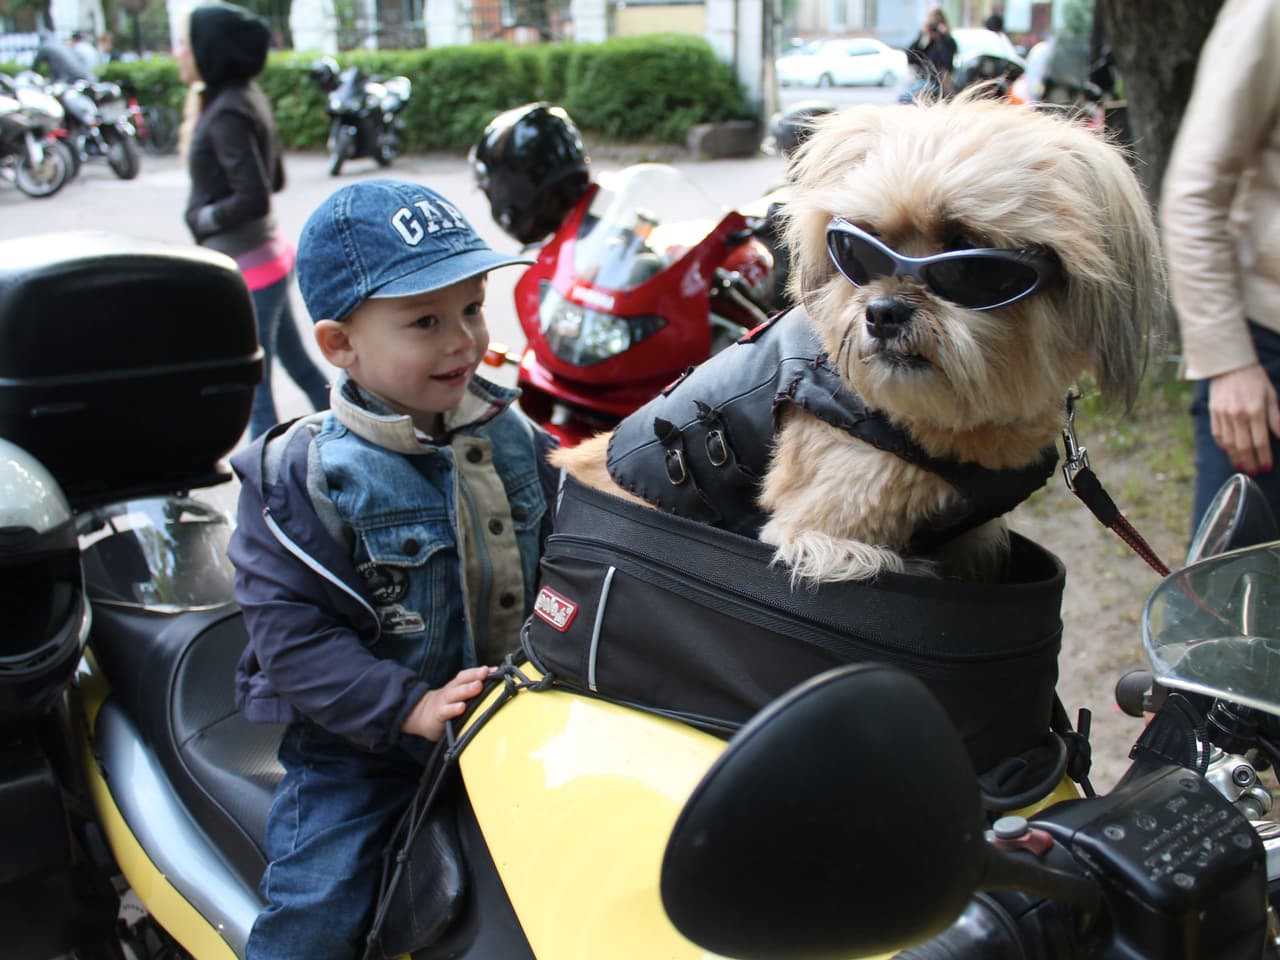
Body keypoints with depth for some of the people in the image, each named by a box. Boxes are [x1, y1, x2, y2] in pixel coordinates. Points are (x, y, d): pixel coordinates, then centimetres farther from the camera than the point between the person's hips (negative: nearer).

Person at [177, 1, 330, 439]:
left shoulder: (226, 113, -19)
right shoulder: (247, 97, 9)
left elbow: (253, 198, -23)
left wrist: (202, 218, -9)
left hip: (247, 269, -10)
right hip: (271, 256, 10)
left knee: (253, 389, 0)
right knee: (299, 364, 21)